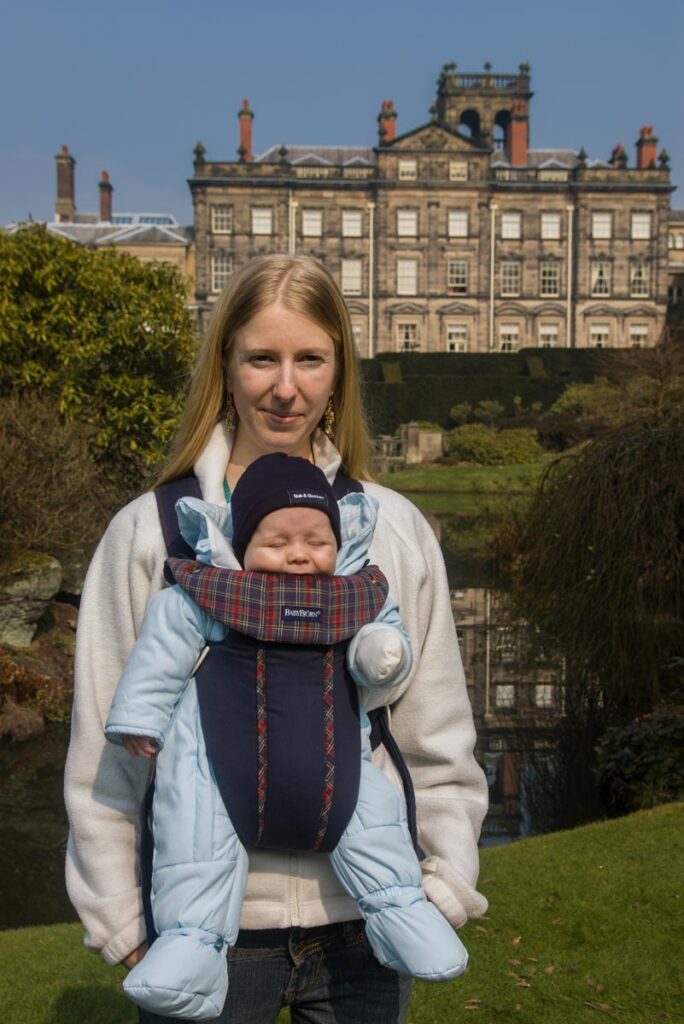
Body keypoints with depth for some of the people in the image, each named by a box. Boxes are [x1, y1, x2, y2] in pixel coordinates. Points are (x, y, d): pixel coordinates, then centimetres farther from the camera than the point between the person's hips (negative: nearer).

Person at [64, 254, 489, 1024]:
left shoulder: (397, 530, 1)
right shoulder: (148, 533, -4)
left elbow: (439, 738, 6)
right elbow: (107, 744, -1)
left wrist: (447, 887, 1)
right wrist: (121, 921, -1)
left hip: (364, 924, 2)